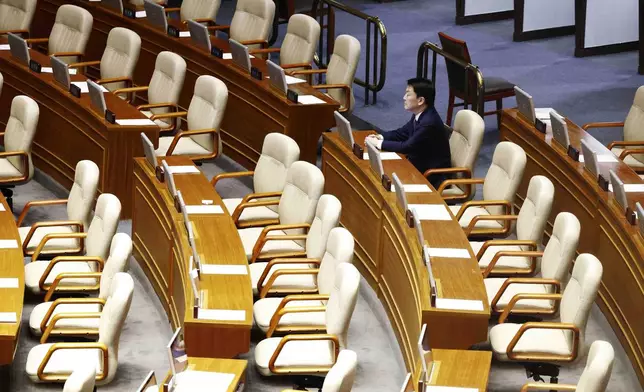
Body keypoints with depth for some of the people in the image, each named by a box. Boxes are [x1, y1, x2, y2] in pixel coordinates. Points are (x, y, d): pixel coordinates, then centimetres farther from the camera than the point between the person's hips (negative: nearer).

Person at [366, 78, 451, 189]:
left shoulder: (429, 123, -28)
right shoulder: (420, 115, 1)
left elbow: (407, 147, -26)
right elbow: (403, 132, 15)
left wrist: (379, 143, -17)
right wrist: (381, 137, -2)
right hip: (421, 165, 8)